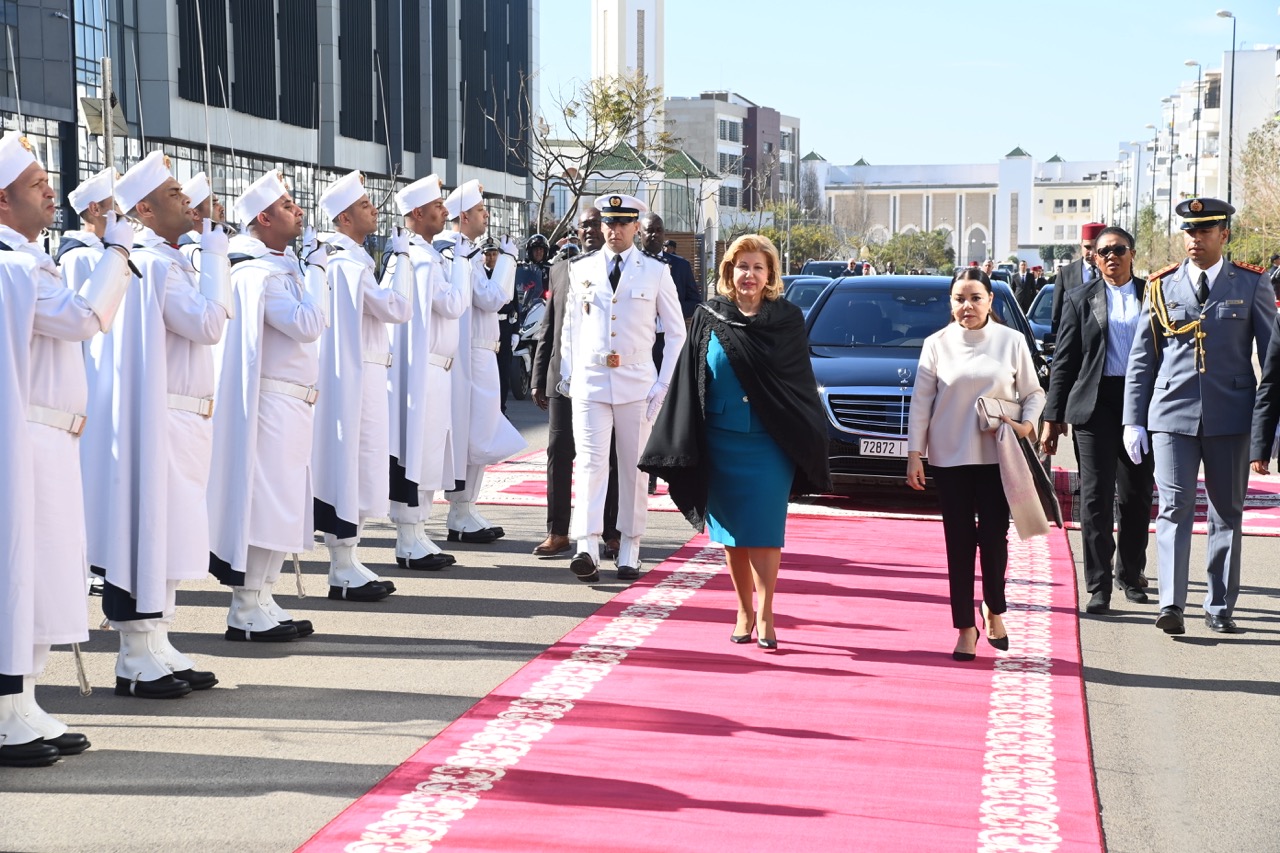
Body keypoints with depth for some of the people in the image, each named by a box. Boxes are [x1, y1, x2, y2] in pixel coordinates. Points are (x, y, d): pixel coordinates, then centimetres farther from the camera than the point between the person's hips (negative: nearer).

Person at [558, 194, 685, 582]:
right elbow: (569, 328, 15)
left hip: (637, 383, 0)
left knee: (634, 469, 3)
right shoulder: (581, 269, 9)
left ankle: (629, 553, 11)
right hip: (590, 380, 1)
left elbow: (676, 332, 7)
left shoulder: (656, 272, 4)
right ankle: (587, 550, -19)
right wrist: (567, 375, 7)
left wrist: (664, 384, 0)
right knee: (590, 464, -10)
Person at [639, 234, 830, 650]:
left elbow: (802, 383, 4)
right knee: (732, 531, 7)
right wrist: (683, 445, 0)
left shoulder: (788, 320, 1)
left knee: (763, 529, -5)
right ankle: (744, 611, 19)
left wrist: (807, 443, -1)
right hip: (721, 441, 2)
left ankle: (764, 615, 0)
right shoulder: (708, 318, 3)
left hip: (771, 443, -2)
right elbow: (689, 382, 5)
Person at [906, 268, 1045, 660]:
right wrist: (914, 453, 0)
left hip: (996, 456, 0)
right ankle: (966, 627, 10)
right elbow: (921, 401, 4)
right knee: (959, 542, 3)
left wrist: (1027, 424, -12)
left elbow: (1033, 392, 8)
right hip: (949, 456, 0)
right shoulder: (937, 344, 3)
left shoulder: (1011, 341, 2)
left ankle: (994, 609, 24)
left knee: (994, 535, -2)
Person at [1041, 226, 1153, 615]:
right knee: (1096, 498, -5)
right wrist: (1052, 417, -1)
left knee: (1137, 496, 9)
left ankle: (1131, 574, 27)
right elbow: (1063, 361, 4)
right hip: (1095, 404, -2)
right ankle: (1098, 587, -2)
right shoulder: (1081, 300, 6)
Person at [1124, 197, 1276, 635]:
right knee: (1174, 508, -6)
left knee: (1227, 513, 7)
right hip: (1172, 415, 0)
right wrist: (1133, 420, 4)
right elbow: (1141, 359, 8)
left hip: (1231, 416, 0)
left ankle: (1220, 607, 15)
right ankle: (1172, 605, -9)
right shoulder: (1162, 286, 6)